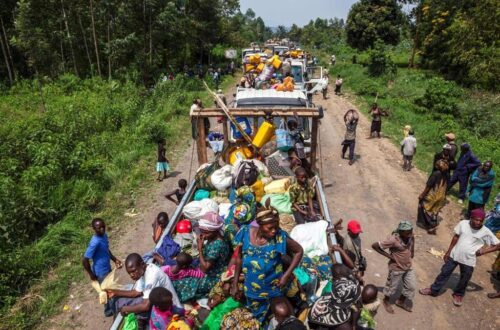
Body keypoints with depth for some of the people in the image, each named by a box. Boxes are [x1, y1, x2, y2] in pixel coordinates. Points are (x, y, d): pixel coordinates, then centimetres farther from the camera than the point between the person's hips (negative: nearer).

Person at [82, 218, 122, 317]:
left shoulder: (104, 235, -5)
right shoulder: (95, 242, -32)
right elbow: (84, 260, -29)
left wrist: (114, 259, 3)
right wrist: (91, 275, -17)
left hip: (107, 268, 8)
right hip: (101, 272, -8)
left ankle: (112, 305, 50)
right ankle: (109, 310, 37)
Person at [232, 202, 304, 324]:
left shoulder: (280, 237, -26)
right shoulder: (245, 233, -19)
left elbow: (299, 251, -11)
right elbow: (239, 258, -5)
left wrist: (287, 274, -17)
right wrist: (235, 283, 0)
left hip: (272, 289, -2)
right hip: (251, 288, 2)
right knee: (254, 316, 26)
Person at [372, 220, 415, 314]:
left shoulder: (411, 237, -15)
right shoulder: (393, 240, -34)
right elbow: (374, 245, -29)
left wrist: (412, 253, -1)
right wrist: (388, 255, -23)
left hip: (408, 267, 6)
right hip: (396, 268, -6)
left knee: (411, 286, 19)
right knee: (392, 287, 16)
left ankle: (400, 301, 46)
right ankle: (386, 301, 46)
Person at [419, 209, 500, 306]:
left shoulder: (486, 232, -17)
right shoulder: (463, 223, -11)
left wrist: (484, 251, -19)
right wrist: (448, 252, 4)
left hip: (469, 260, -1)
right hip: (454, 255, 2)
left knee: (464, 280, 17)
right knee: (445, 272, 13)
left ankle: (458, 294, 44)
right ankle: (434, 290, 29)